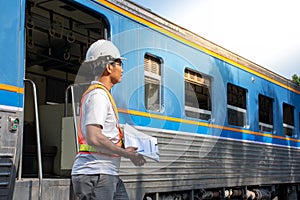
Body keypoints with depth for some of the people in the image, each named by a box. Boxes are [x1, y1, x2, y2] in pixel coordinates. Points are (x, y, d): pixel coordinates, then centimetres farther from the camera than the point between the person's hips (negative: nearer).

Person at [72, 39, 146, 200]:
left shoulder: (103, 94, 20)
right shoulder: (98, 95, -13)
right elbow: (93, 138, -24)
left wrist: (125, 149, 14)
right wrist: (127, 154, -15)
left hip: (109, 174, 10)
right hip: (96, 174, -10)